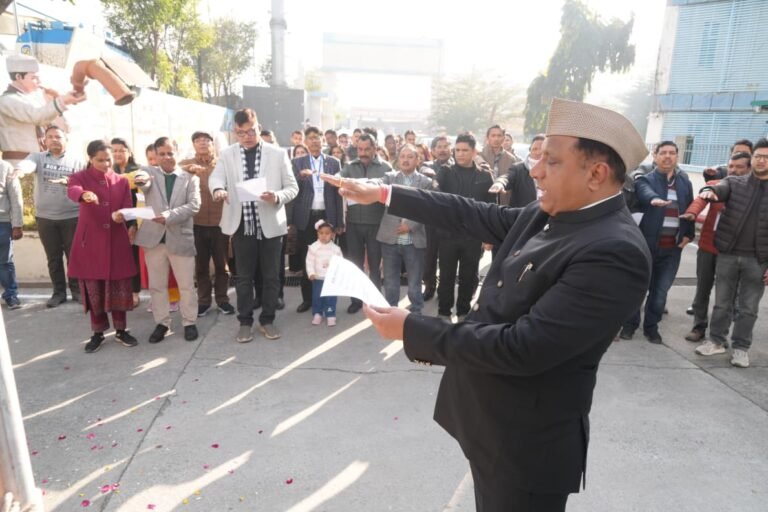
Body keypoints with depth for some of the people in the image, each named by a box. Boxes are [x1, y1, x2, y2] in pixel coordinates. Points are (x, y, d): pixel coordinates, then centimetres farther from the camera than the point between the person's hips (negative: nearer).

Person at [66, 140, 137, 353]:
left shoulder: (121, 181, 6)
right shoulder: (80, 177, -1)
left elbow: (128, 208, 1)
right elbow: (72, 190, -24)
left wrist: (121, 215, -24)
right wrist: (84, 194, -49)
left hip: (117, 241, 2)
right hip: (90, 242, -1)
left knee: (120, 288, 6)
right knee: (93, 290, 6)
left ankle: (121, 330, 21)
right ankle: (98, 333, 21)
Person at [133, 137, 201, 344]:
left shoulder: (190, 177, 4)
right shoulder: (150, 172, 6)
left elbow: (194, 205, -8)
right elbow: (143, 178, -18)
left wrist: (170, 215, -20)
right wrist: (140, 179, -43)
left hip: (181, 237, -1)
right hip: (153, 237, 2)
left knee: (186, 285, 5)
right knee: (156, 285, 10)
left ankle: (189, 322, 18)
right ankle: (162, 323, 22)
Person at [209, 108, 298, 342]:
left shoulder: (278, 154, 2)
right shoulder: (227, 155, 5)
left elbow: (293, 187, 1)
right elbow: (216, 176, -12)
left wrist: (278, 197, -21)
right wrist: (218, 189, -36)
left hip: (270, 225, 0)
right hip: (242, 226, 1)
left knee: (271, 276, 8)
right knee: (244, 277, 10)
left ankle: (267, 320, 23)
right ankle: (245, 322, 23)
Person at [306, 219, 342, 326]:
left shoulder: (335, 249, -4)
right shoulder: (313, 247, -6)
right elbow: (310, 262, -5)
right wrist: (311, 273, -15)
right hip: (317, 278, 1)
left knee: (330, 298, 3)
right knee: (317, 297, 10)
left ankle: (330, 315, 13)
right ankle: (317, 314, 24)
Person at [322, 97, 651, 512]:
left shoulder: (614, 252, -27)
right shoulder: (545, 216, 0)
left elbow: (522, 349, -31)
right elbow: (473, 216, 6)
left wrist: (411, 329, -25)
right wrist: (382, 193, 7)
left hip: (527, 440, -8)